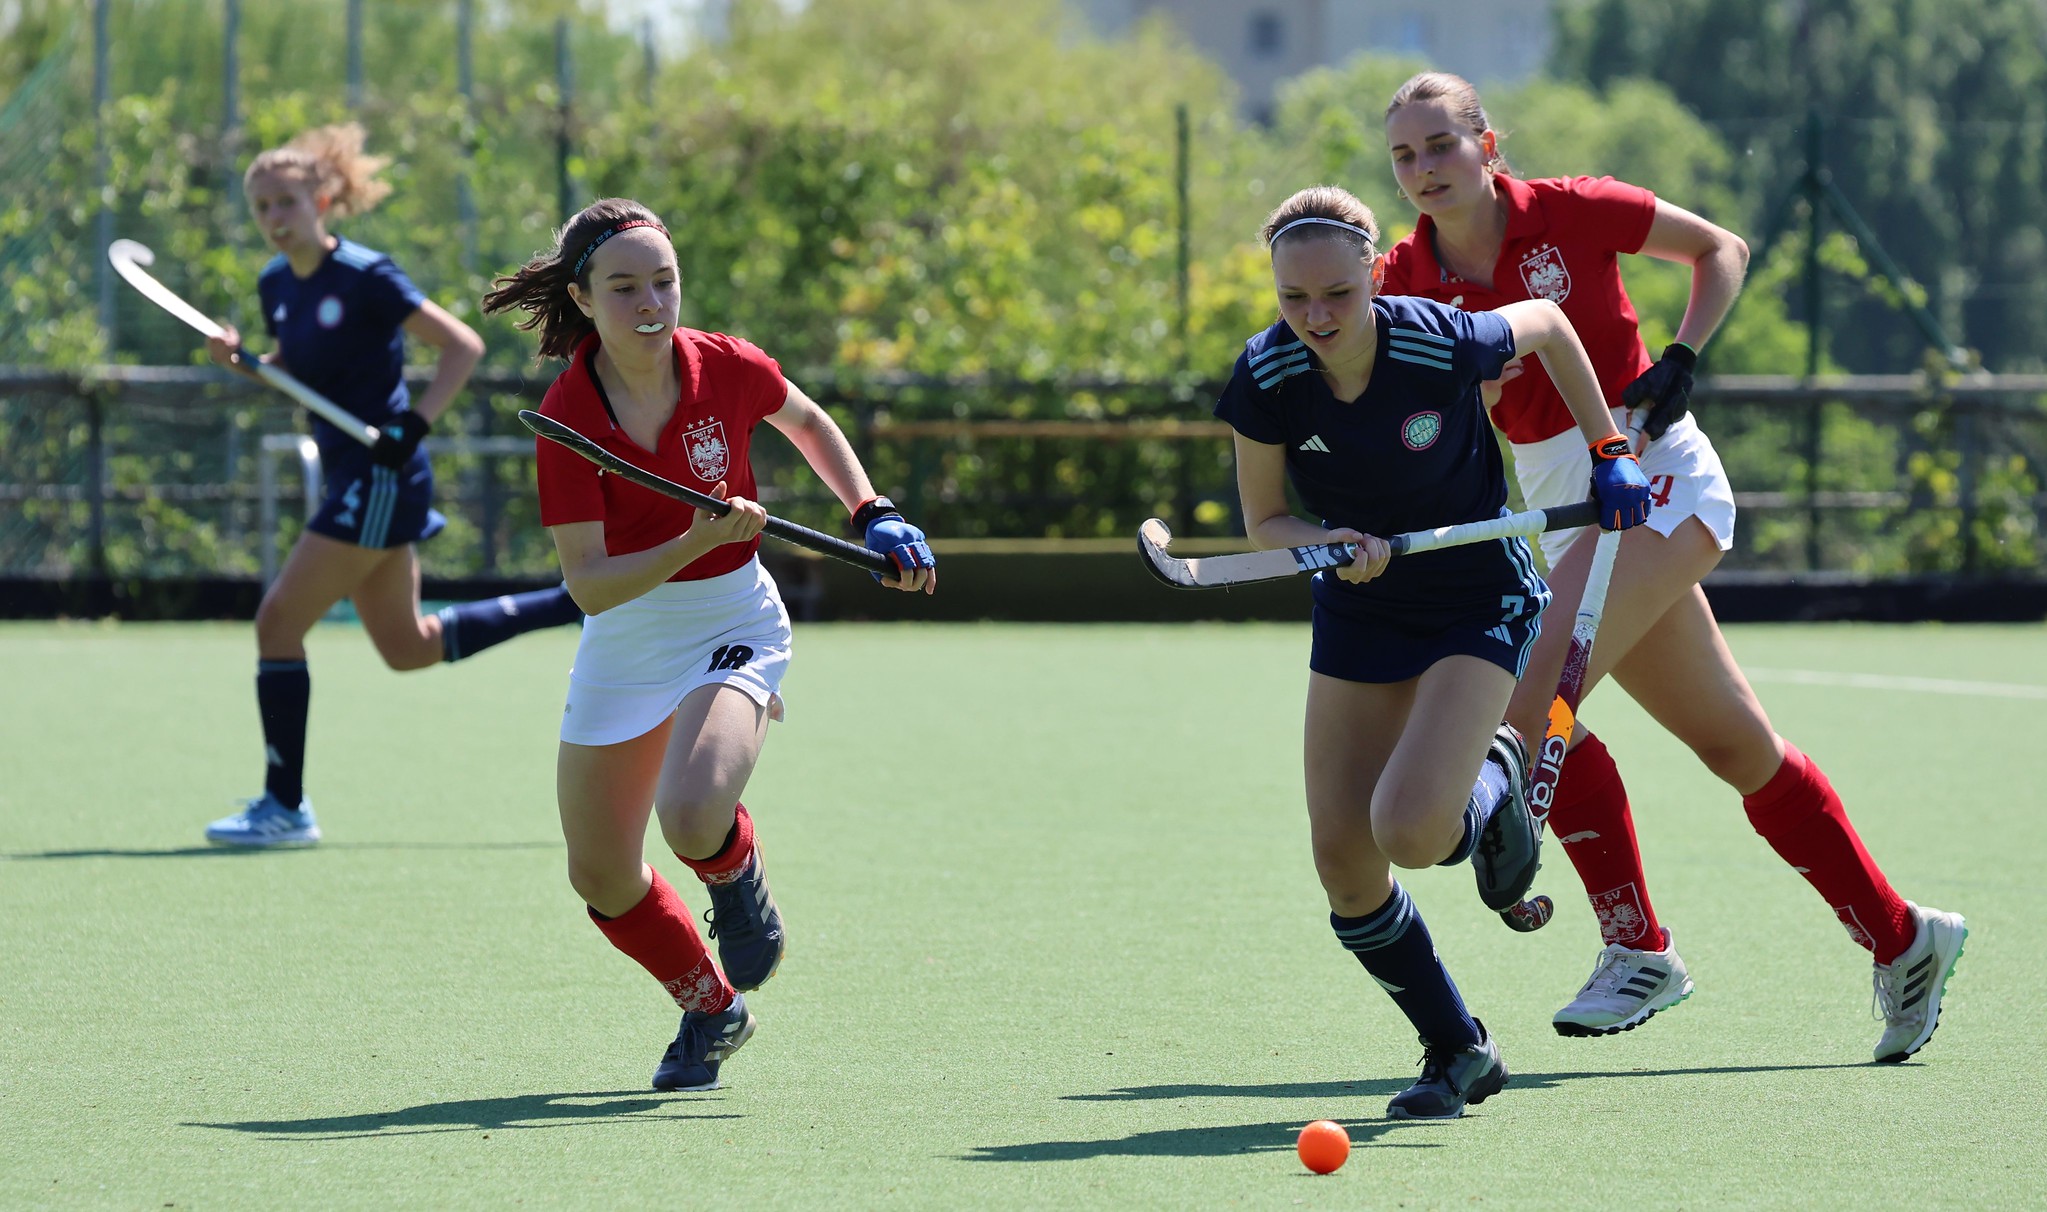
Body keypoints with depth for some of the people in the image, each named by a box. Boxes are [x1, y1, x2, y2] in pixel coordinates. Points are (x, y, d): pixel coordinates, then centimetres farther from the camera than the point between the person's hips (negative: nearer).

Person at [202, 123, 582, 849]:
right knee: (409, 648, 18)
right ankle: (583, 601, 28)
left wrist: (414, 426, -22)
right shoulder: (277, 285, 8)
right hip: (352, 480, 10)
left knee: (279, 622, -11)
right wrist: (242, 362, 2)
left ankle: (285, 808, -4)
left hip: (381, 479, -10)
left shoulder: (364, 278, -16)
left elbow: (463, 346, -14)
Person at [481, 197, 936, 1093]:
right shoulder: (569, 415, -19)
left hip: (734, 624, -2)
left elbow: (809, 425, 12)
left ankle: (738, 878, 8)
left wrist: (873, 517, 2)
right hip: (625, 641, 2)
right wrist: (697, 542, -34)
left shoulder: (728, 371, -14)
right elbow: (589, 584, -21)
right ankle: (712, 1008, 35)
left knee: (692, 816, -30)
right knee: (599, 878, 8)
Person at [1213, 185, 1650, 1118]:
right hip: (1360, 612, 4)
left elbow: (1548, 323, -4)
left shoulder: (1445, 346, -26)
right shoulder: (1264, 382, -18)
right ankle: (1460, 1054, 16)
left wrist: (1608, 453, 3)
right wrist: (1331, 542, -25)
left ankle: (1494, 782, 14)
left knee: (1408, 830, -23)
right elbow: (1264, 522, -4)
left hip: (1481, 602, -4)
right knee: (1342, 858, -4)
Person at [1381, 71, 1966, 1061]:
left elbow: (1721, 249, 5)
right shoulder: (1404, 281, 0)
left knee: (1535, 696, -22)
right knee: (1738, 746, 8)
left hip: (1657, 475, -5)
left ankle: (1637, 947, -12)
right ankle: (1902, 939, 22)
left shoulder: (1568, 212, -8)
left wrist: (1680, 362, -8)